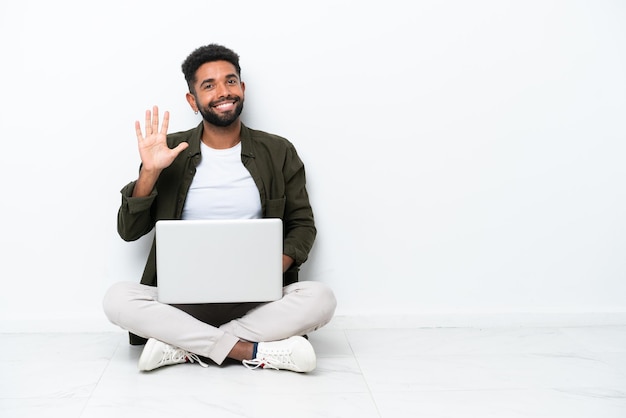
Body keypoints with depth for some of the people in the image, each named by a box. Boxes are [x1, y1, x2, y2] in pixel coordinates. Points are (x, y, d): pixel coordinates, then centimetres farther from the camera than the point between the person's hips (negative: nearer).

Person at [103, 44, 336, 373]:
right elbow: (129, 231, 3)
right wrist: (149, 172, -13)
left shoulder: (279, 152, 5)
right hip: (183, 298, 0)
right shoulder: (170, 152, 4)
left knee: (320, 298, -28)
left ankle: (185, 347, -22)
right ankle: (254, 352, -26)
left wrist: (278, 266, -11)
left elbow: (302, 224, 10)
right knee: (117, 298, -27)